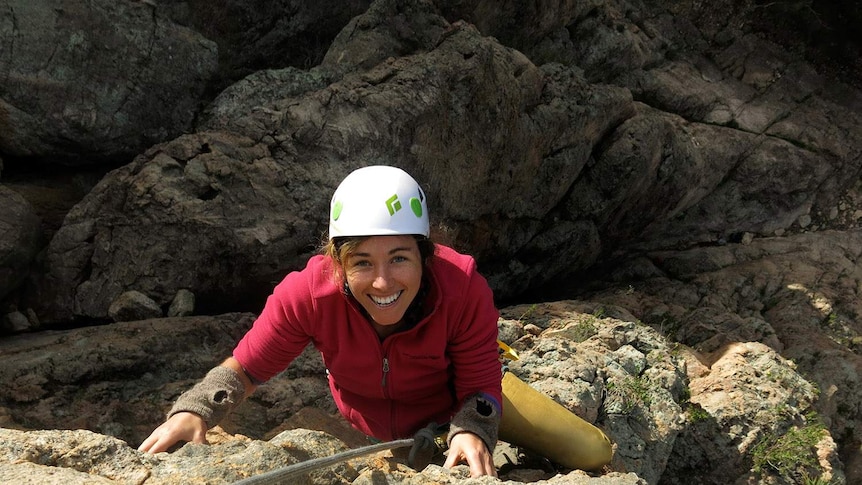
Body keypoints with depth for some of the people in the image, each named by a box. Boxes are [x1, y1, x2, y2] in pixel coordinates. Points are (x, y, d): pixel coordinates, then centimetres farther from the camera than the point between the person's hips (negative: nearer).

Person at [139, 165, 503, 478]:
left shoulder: (466, 292, -37)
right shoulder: (308, 294, -34)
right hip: (360, 436, 2)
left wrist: (472, 431, -49)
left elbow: (480, 385, -27)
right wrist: (192, 411, -41)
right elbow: (245, 369, -22)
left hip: (441, 427, -2)